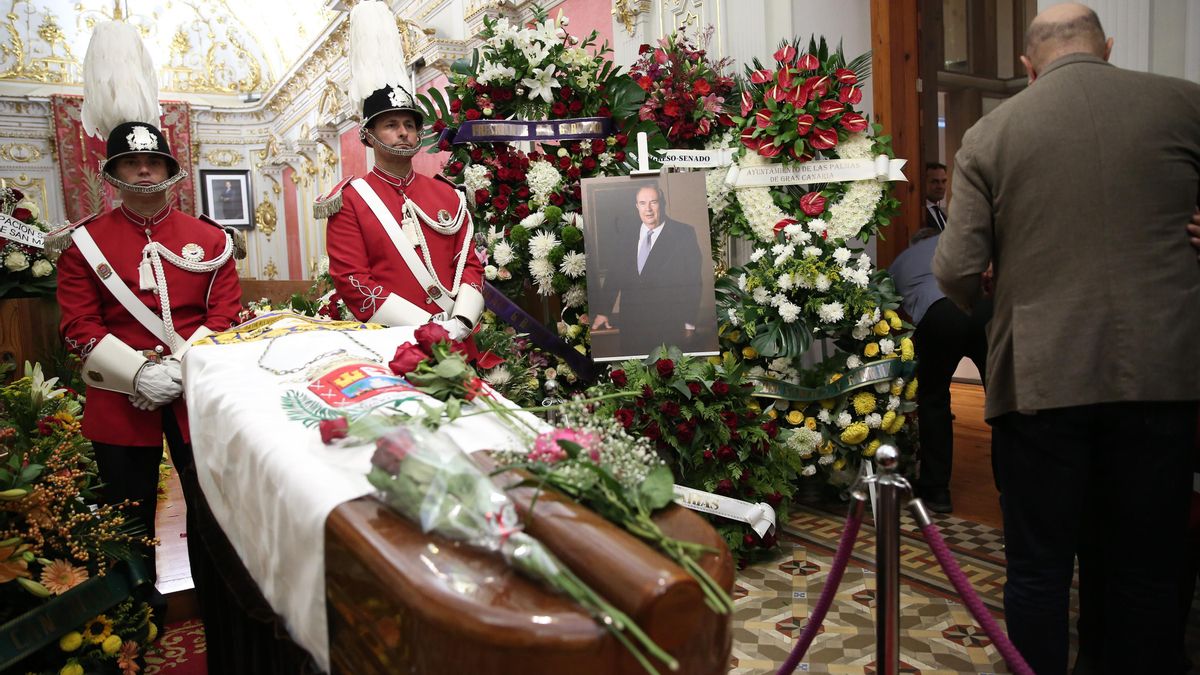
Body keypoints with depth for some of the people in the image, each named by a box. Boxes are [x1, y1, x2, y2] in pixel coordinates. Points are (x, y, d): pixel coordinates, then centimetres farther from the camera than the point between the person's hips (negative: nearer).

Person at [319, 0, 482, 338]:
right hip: (389, 340, -3)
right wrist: (426, 325, -13)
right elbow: (351, 281, -5)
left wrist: (460, 322, -8)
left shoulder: (447, 194, 12)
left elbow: (470, 263, 10)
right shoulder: (349, 200, 1)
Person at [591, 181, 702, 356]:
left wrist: (690, 324, -7)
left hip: (671, 330, -3)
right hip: (632, 327, 4)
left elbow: (693, 282, -5)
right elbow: (613, 276, 10)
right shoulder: (626, 236, 10)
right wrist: (602, 312, 1)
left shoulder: (683, 234, -3)